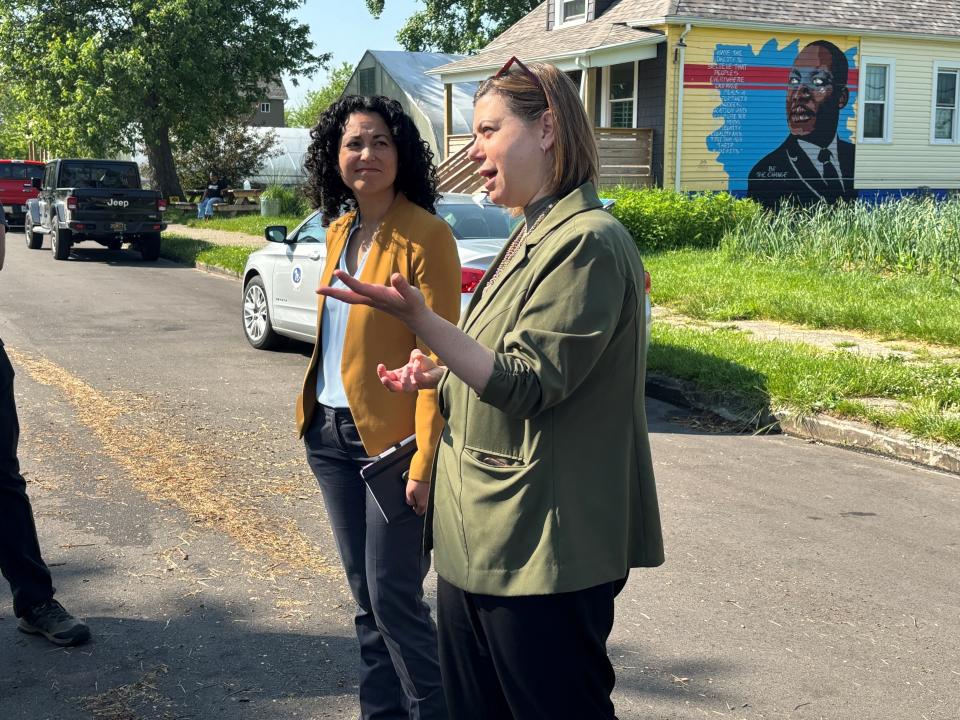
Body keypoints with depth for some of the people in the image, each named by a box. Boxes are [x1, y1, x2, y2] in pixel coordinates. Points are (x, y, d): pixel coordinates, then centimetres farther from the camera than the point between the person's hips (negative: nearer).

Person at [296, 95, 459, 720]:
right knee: (364, 594, 15)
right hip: (332, 433, 7)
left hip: (390, 438, -7)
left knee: (393, 595, -1)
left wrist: (424, 462, -20)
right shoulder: (339, 231, 9)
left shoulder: (426, 235, -13)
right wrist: (315, 417, 10)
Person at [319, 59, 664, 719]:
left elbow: (527, 384, -22)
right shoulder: (533, 237, 14)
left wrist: (418, 318, -31)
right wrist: (439, 378, 9)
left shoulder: (588, 240, -16)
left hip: (543, 552, -10)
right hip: (477, 540, 10)